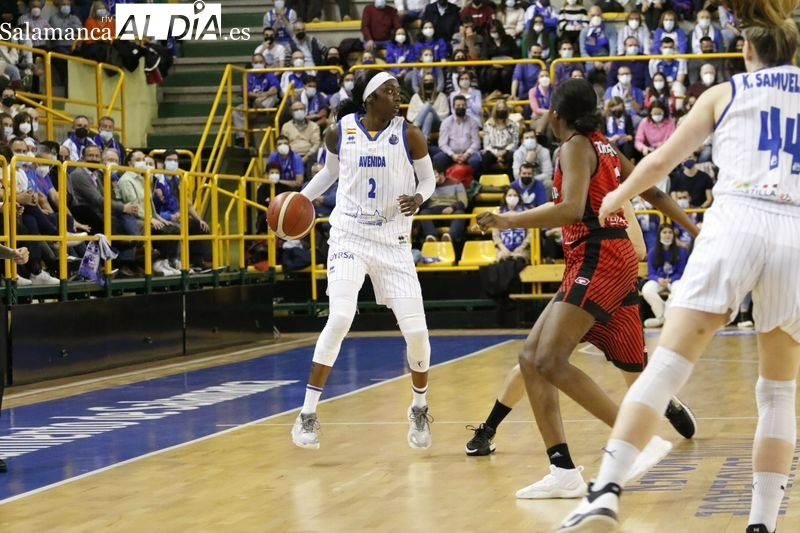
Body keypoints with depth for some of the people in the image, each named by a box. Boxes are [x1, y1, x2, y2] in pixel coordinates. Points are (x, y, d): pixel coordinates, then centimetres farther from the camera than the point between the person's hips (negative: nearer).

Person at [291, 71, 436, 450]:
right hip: (349, 236, -1)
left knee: (416, 330, -3)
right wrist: (301, 198, 6)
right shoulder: (340, 133, -1)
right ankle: (308, 413, -11)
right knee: (340, 318, -21)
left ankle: (420, 408, 25)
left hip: (393, 241, 1)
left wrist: (418, 198, -16)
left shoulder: (408, 134, -4)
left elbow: (428, 178, 6)